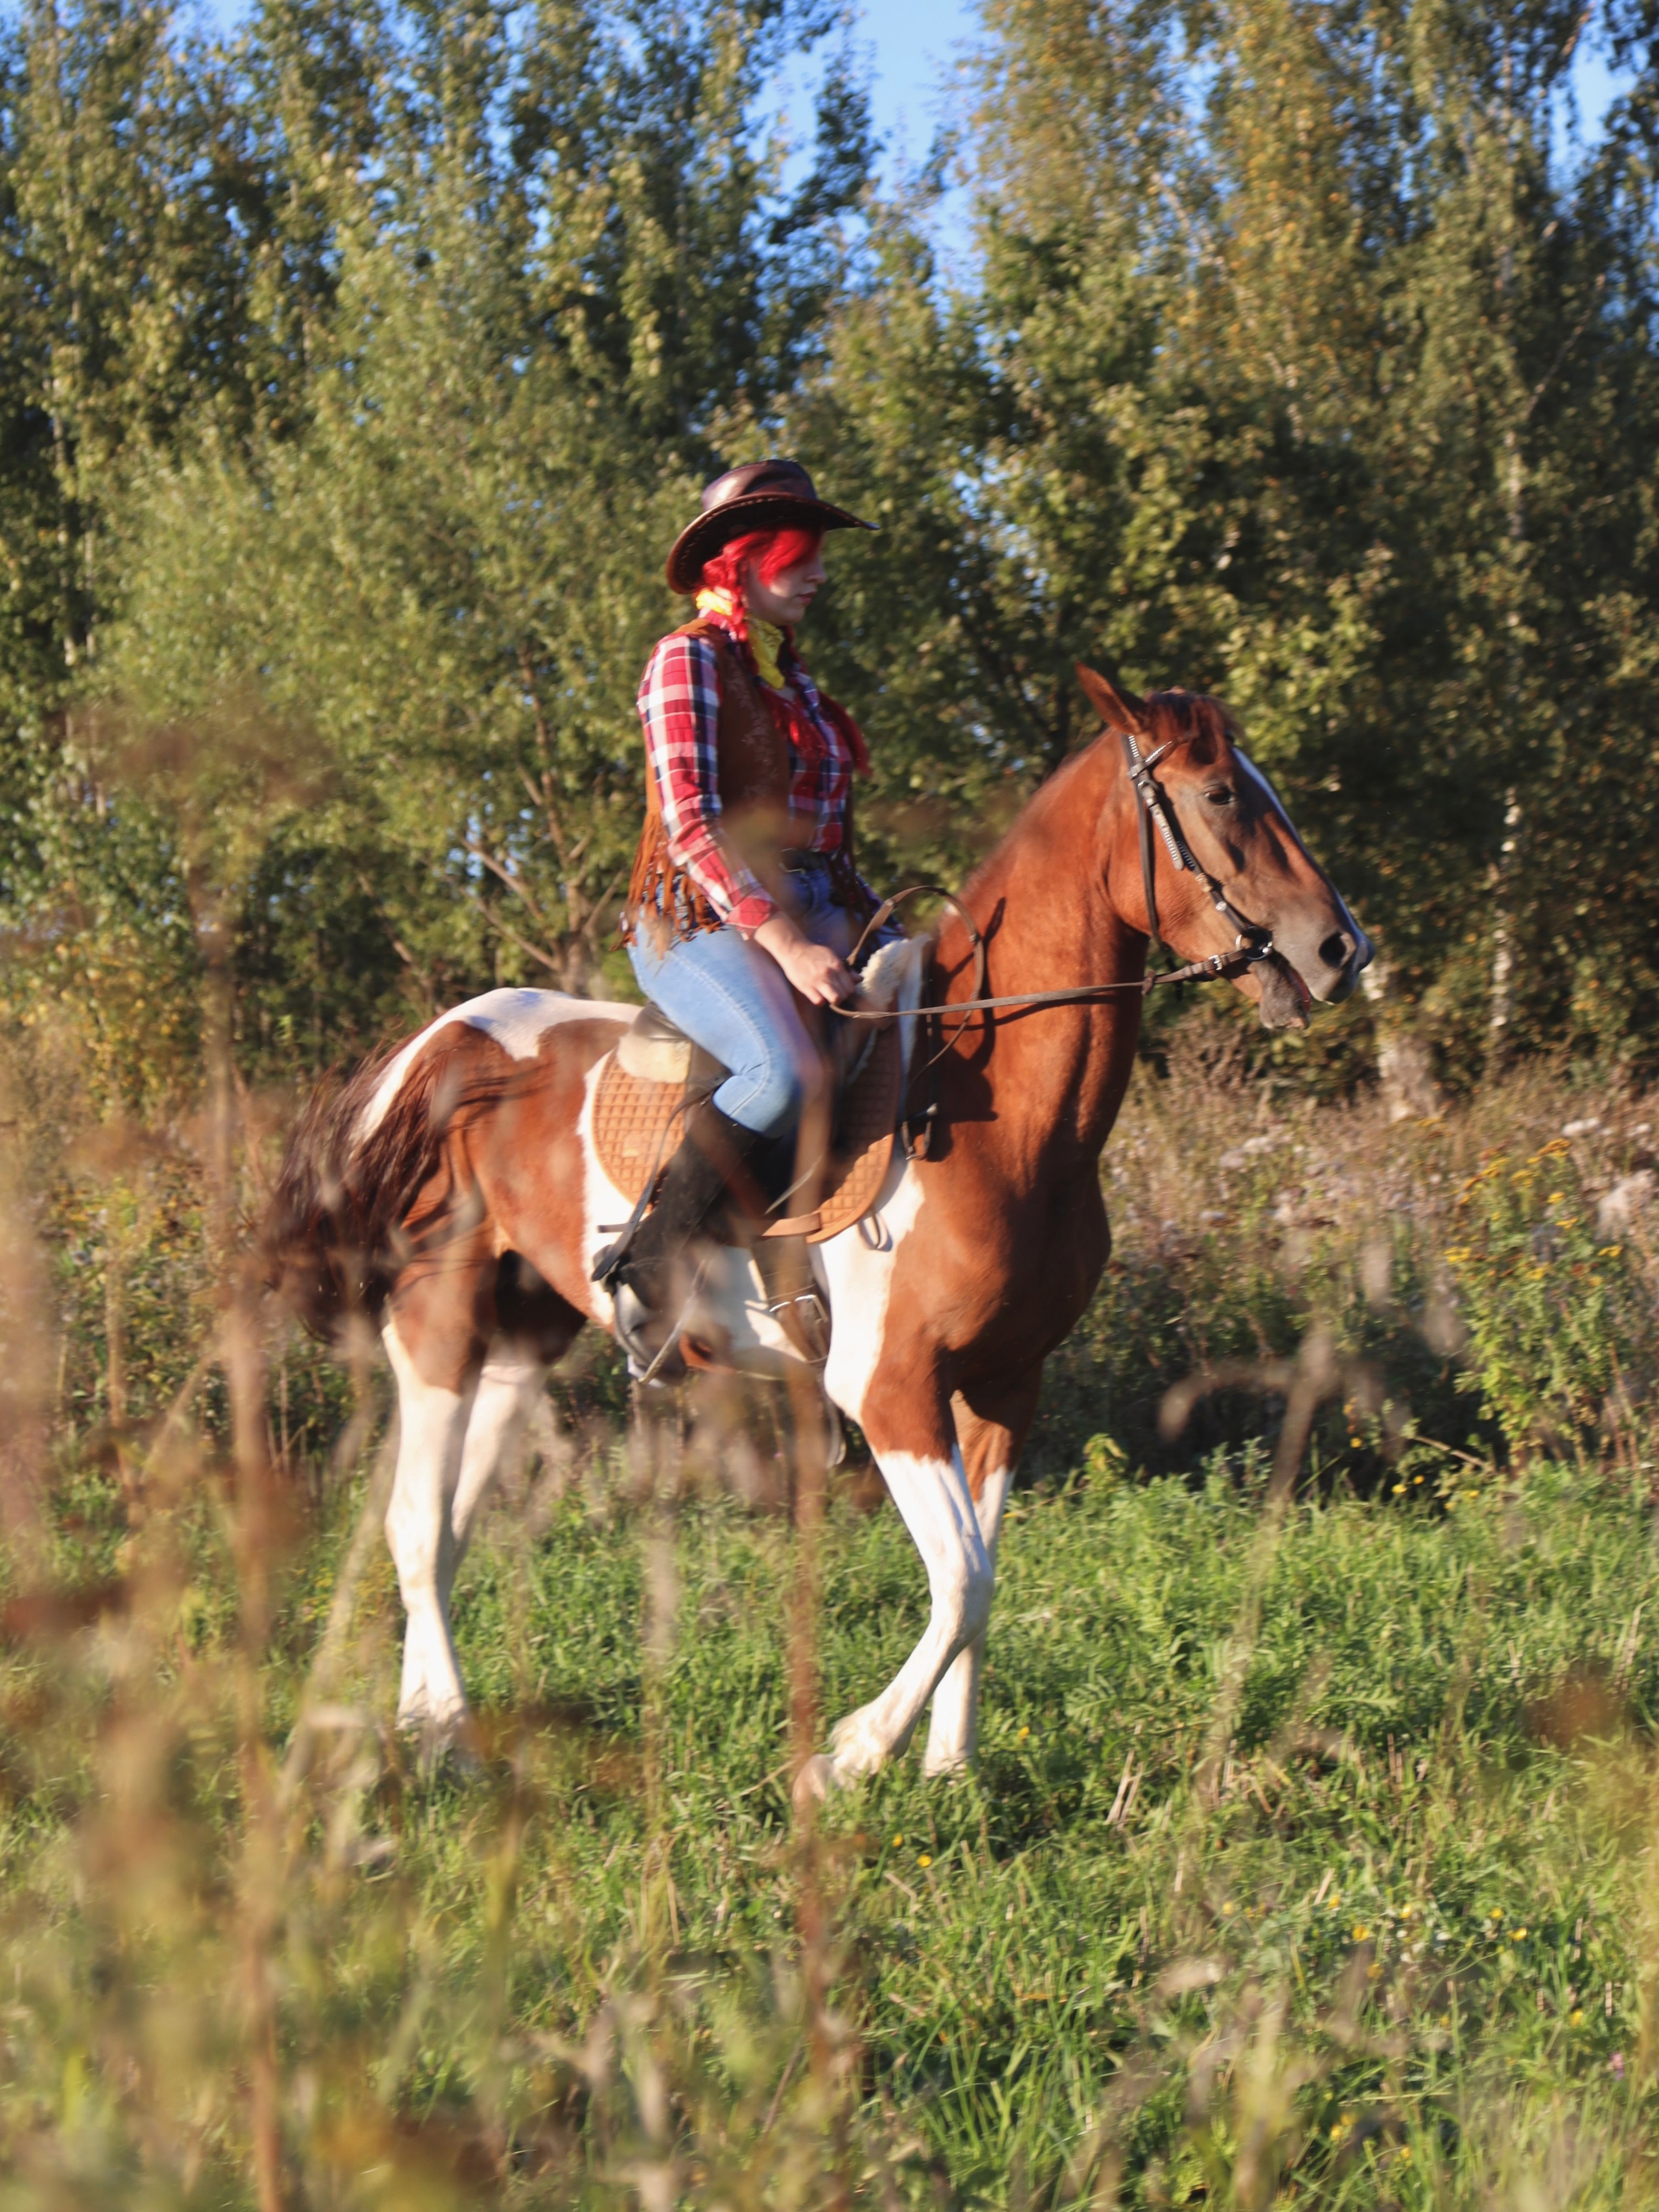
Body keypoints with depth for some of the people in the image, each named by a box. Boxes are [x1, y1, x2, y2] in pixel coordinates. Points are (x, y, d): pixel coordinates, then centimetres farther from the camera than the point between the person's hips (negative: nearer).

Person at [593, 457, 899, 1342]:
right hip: (699, 923, -8)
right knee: (783, 1070, -35)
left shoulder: (792, 679, 22)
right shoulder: (689, 660, -3)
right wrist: (784, 945, -24)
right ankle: (648, 1265, -23)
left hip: (811, 917, 8)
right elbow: (690, 823, -15)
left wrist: (883, 930, 11)